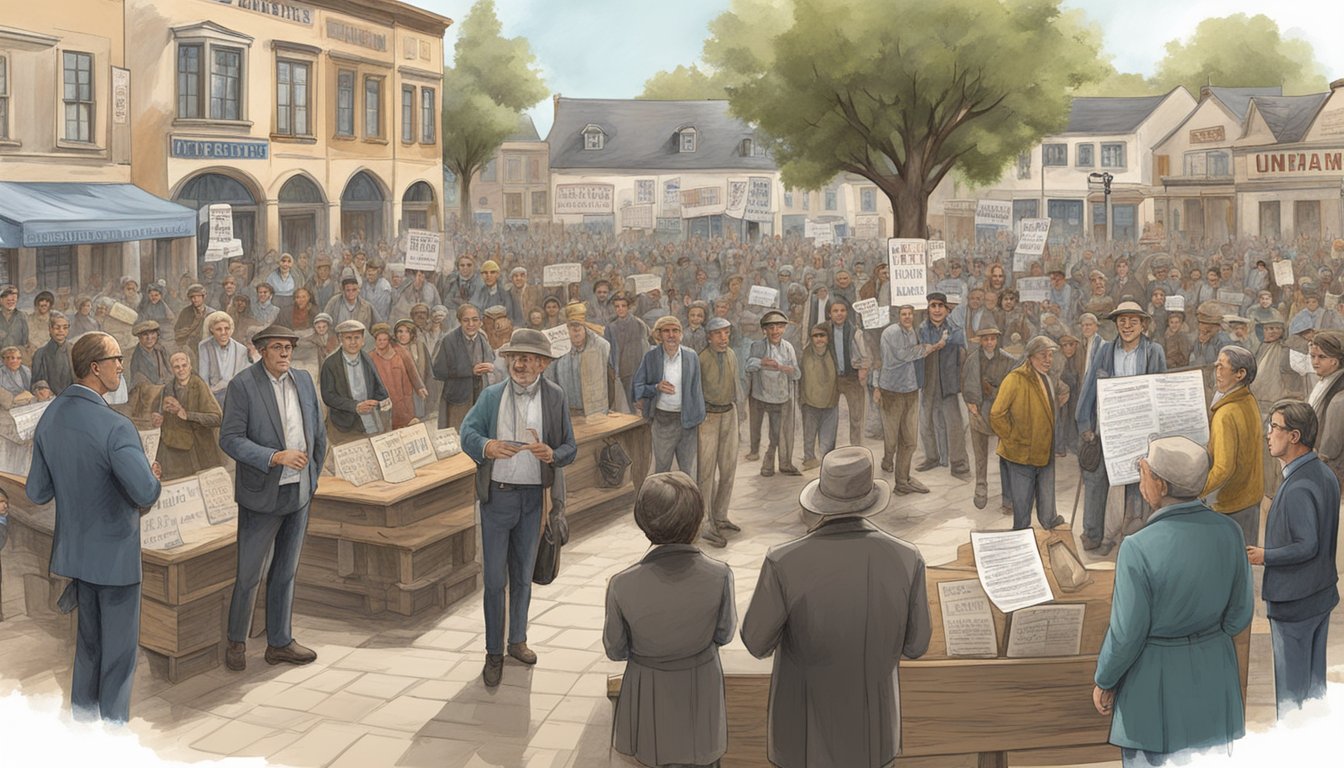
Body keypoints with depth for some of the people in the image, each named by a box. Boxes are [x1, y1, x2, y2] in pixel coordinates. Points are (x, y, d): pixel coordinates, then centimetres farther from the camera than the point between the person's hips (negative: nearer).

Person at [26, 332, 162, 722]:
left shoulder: (49, 417, -3)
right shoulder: (115, 427, -27)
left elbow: (36, 492, 2)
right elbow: (146, 493, -37)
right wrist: (153, 477, -15)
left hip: (75, 545, 8)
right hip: (114, 550, -7)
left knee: (89, 636, 25)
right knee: (119, 646, 10)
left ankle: (83, 713, 39)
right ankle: (113, 722, 22)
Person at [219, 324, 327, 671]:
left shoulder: (304, 380, 6)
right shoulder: (242, 385, -11)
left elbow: (318, 432, 15)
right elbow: (230, 438, -16)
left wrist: (312, 477, 16)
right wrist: (276, 457, -24)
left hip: (299, 494, 5)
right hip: (262, 495, -5)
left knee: (285, 574, 15)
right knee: (248, 575, 4)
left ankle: (280, 643, 26)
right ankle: (236, 642, 23)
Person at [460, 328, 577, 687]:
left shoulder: (555, 398, 1)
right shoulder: (491, 395, 1)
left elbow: (570, 448, 2)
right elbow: (467, 431, -5)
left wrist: (552, 454, -21)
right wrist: (487, 446, -27)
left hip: (533, 498, 1)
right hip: (497, 496, -1)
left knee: (523, 576, 16)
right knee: (494, 579, 1)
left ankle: (517, 640, 31)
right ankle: (494, 654, 12)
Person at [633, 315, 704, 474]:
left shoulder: (691, 356, -2)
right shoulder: (650, 357, -5)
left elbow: (696, 389, 5)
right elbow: (637, 386, -1)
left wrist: (698, 421, 5)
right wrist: (656, 387, -20)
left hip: (686, 419, 1)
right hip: (662, 419, -1)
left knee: (687, 470, 12)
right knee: (661, 468, 7)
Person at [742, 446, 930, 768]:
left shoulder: (785, 562, -31)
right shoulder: (905, 558, -23)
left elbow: (756, 642, -15)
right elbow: (914, 644, -8)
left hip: (806, 712, -2)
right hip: (870, 713, 2)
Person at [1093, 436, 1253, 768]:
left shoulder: (1139, 549, -29)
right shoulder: (1228, 531, -12)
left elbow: (1126, 635, -20)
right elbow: (1238, 613, -2)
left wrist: (1103, 682, -3)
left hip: (1156, 678, -5)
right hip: (1213, 670, 5)